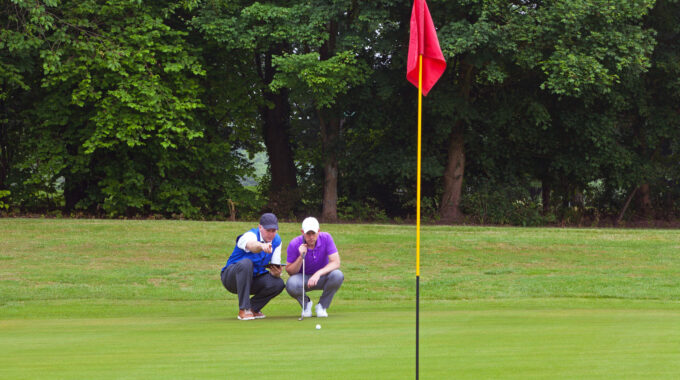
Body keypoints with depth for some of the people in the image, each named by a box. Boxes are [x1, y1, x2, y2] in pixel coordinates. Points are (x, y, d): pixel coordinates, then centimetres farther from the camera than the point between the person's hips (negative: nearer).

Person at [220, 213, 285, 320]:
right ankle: (243, 310, -31)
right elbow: (252, 245, -50)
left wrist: (276, 273, -30)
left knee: (279, 284, -22)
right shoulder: (250, 235, -23)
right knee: (246, 263, -38)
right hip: (231, 278, -5)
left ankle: (253, 308, 4)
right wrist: (262, 246, -74)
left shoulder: (277, 241, -2)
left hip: (253, 279, 5)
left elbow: (275, 267, -5)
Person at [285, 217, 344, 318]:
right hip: (303, 278, -1)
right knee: (291, 284, -36)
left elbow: (336, 263, -23)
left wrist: (318, 273, -38)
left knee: (338, 275, -32)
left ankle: (322, 306, -7)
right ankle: (306, 303, 0)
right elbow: (290, 271, -13)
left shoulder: (326, 238, -18)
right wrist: (301, 257, -31)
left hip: (322, 277, 1)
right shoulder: (294, 244, -19)